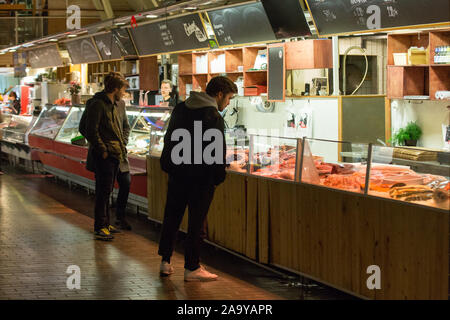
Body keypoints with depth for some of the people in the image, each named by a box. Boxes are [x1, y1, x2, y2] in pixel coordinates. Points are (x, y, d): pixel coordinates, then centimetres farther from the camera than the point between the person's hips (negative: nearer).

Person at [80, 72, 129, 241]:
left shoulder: (113, 105, 18)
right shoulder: (98, 104, -13)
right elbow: (91, 130, -18)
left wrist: (122, 146, 15)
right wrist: (102, 150, -18)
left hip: (114, 154, 10)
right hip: (104, 156, -9)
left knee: (107, 190, 14)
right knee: (103, 190, -7)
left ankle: (105, 223, 22)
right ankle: (100, 227, -4)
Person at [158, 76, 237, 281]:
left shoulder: (180, 109, 10)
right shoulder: (213, 116, -16)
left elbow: (168, 139, 17)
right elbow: (217, 151, -17)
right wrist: (219, 176, -7)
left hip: (176, 172, 7)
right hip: (200, 177, -7)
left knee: (171, 217, 15)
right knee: (196, 222, 2)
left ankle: (165, 261, 21)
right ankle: (192, 268, 8)